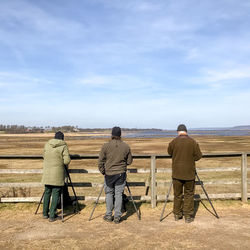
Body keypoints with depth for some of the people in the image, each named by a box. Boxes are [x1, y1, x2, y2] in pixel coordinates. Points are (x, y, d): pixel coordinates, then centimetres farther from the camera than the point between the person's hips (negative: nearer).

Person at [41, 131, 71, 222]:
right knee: (56, 194, 2)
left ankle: (45, 213, 24)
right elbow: (67, 161, -11)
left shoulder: (47, 144, 6)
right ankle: (52, 216, 3)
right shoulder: (63, 146, -7)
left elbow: (44, 156, 17)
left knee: (47, 192, 16)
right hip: (57, 173, -4)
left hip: (47, 173, 5)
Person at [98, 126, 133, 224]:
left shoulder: (106, 146, -8)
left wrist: (103, 171, 10)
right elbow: (129, 161, 4)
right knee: (118, 194, 7)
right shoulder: (126, 146, -3)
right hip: (121, 174, 1)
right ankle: (117, 217, 10)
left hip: (109, 174, -1)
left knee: (109, 194, 13)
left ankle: (108, 215, 17)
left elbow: (100, 162, -5)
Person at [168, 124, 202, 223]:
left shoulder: (173, 142, -6)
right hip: (189, 173, 0)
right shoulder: (193, 142, -6)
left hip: (177, 173, 1)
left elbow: (170, 153, 9)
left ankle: (177, 215, 22)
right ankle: (188, 216, 12)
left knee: (177, 194, 12)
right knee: (189, 194, 10)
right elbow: (198, 156, -2)